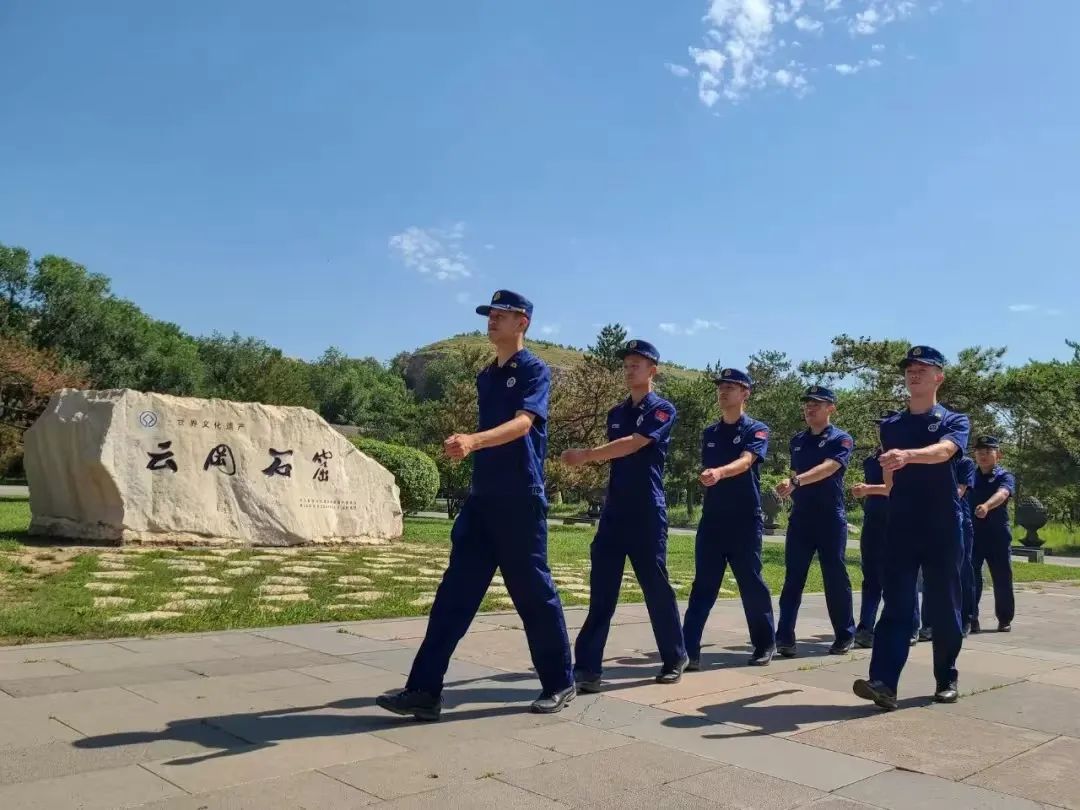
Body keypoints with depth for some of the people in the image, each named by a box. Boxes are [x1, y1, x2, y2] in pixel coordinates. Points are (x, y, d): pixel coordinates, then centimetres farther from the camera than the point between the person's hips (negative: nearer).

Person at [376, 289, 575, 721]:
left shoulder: (535, 370, -7)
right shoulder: (485, 377, 17)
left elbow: (522, 423, -24)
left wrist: (473, 441, -40)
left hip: (521, 500, -7)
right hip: (481, 498, 7)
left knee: (533, 592, 2)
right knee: (455, 592, 2)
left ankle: (559, 684, 19)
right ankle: (425, 690, 2)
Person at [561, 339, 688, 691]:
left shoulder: (663, 410, -5)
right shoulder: (616, 413, 16)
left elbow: (632, 445, -19)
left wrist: (586, 455, -23)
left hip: (647, 513, -5)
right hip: (613, 511, 6)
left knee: (656, 587, 3)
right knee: (601, 589, -1)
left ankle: (675, 659, 23)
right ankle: (587, 667, -1)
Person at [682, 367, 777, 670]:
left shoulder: (757, 430, -4)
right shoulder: (709, 434, 12)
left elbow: (745, 462, -23)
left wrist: (719, 472, -42)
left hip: (746, 519, -4)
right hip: (712, 518, 4)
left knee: (751, 583, 6)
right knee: (703, 585, -1)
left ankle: (765, 644, 24)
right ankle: (689, 650, -4)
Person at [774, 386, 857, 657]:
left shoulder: (841, 439, -6)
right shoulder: (798, 440, 13)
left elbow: (827, 468, -23)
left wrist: (795, 481, -37)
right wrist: (789, 487, 3)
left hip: (830, 519, -4)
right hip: (800, 517, 5)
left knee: (835, 578, 3)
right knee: (793, 578, -1)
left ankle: (845, 635, 18)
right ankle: (784, 637, -3)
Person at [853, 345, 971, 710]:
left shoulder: (955, 422, 0)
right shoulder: (890, 426, 12)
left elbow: (943, 451, -24)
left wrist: (908, 455, -43)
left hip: (943, 528, -2)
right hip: (901, 526, 2)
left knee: (944, 606, 6)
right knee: (896, 605, -5)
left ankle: (946, 679, 22)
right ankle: (883, 682, -14)